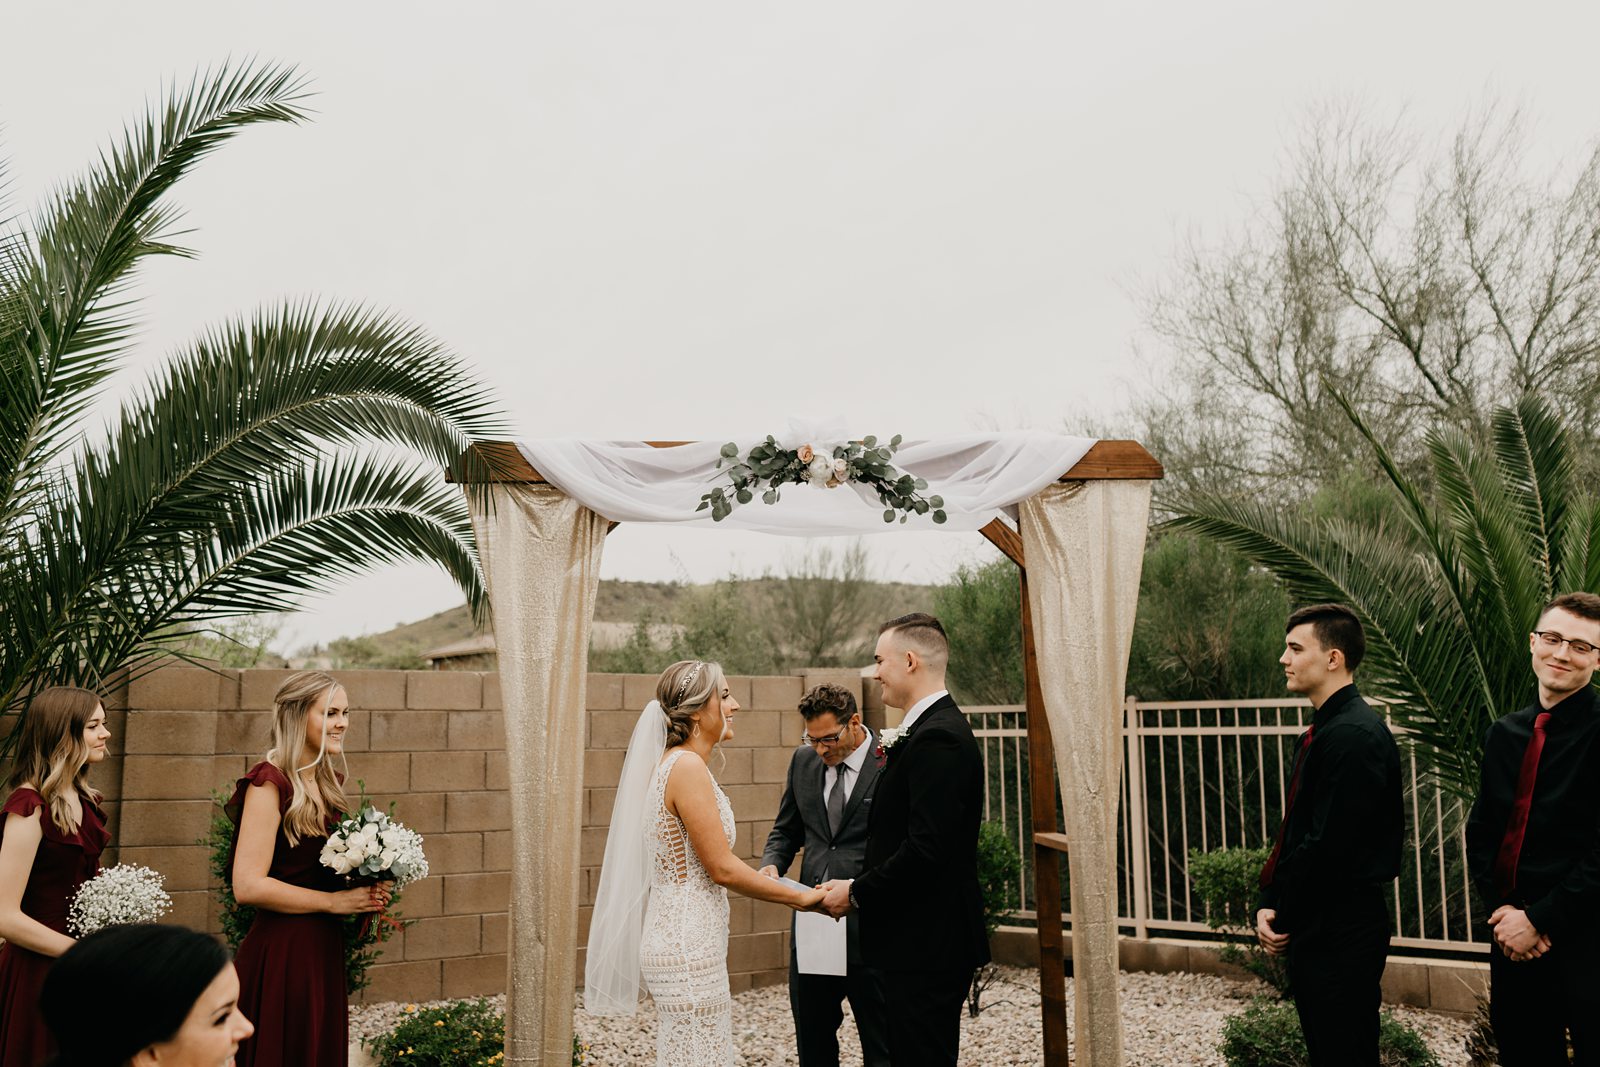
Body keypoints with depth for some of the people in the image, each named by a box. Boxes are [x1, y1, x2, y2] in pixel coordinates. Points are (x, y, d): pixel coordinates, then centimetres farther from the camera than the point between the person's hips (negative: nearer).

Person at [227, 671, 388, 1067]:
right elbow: (248, 886, -21)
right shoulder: (269, 783, -14)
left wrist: (365, 890, 5)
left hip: (325, 951, 8)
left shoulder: (329, 783, 11)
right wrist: (335, 901, -16)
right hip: (280, 954, -8)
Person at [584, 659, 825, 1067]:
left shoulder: (672, 763, 12)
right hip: (689, 951, -9)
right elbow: (722, 867, -16)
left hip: (679, 941, 9)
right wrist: (799, 897, -7)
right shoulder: (688, 766, -16)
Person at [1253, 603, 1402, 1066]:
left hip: (1341, 935, -10)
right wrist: (1269, 902, 5)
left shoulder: (1356, 736, -19)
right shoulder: (1319, 733, 13)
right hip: (1316, 930, 10)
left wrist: (1283, 919, -11)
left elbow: (1329, 846, -22)